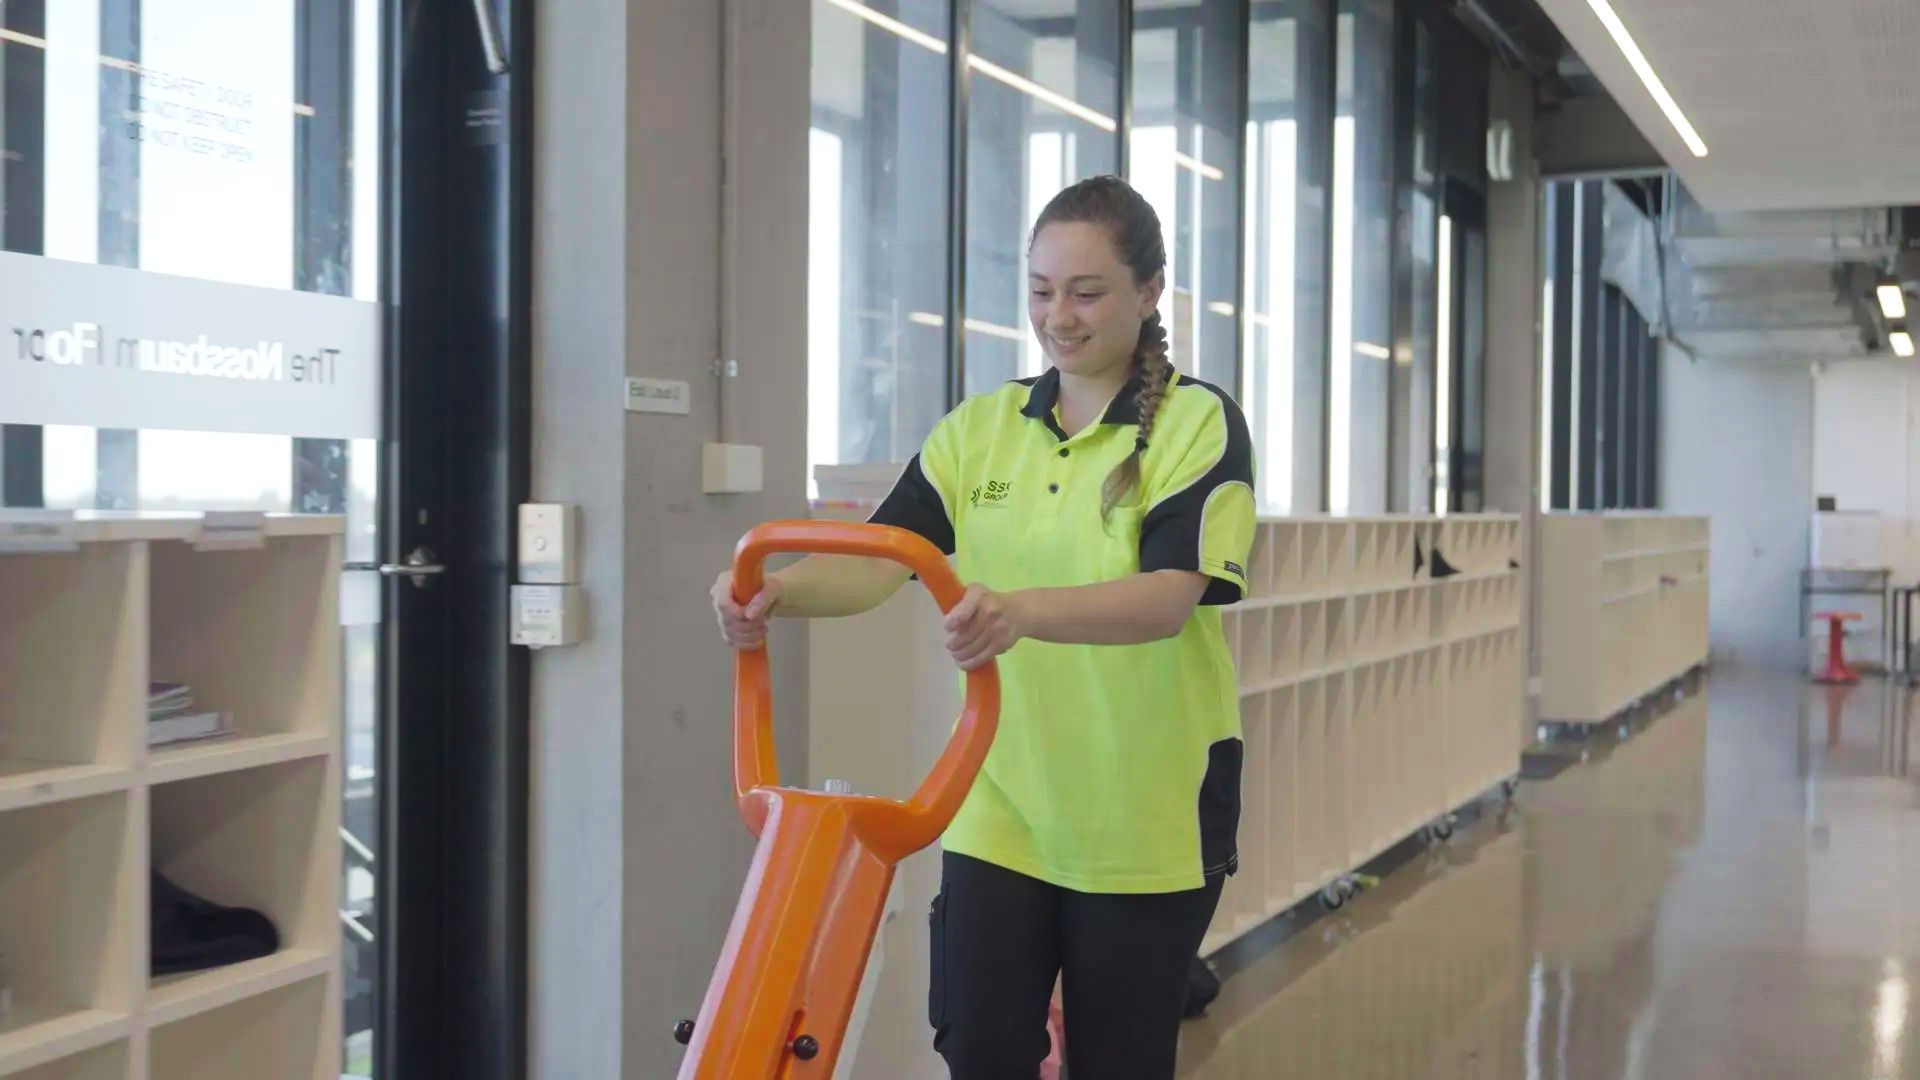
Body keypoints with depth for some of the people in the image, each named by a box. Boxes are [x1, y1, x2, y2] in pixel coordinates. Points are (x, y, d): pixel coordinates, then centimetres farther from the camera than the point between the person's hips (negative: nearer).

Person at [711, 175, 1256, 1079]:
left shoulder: (1200, 424, -7)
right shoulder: (979, 428, 5)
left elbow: (1168, 597, -23)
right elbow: (879, 559, -6)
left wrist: (1024, 612, -41)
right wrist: (777, 590, -27)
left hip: (1144, 817, -3)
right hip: (999, 807, 3)